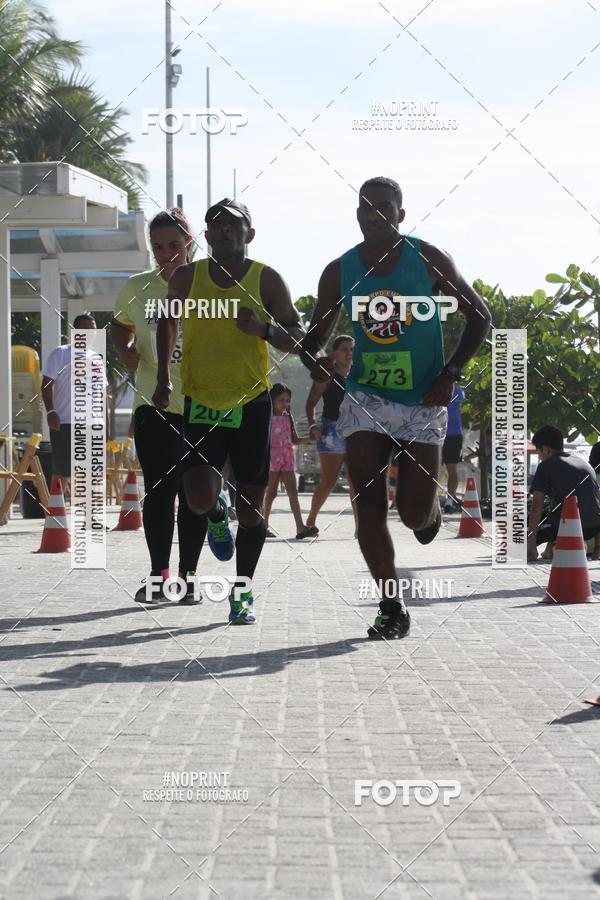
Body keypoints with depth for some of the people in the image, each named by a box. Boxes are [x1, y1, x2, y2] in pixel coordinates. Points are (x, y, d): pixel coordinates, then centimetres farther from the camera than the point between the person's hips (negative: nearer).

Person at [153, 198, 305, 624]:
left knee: (251, 505, 4)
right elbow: (169, 320, 19)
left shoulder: (266, 279, -3)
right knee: (201, 499, -15)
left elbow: (298, 340, 0)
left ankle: (243, 592, 20)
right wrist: (164, 376, 13)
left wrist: (264, 328, -20)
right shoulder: (187, 277, 0)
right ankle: (218, 515, 23)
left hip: (251, 402, 0)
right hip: (201, 402, 0)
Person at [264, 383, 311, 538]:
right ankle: (264, 525, 17)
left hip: (287, 458, 4)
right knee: (271, 493, 3)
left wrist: (310, 438, -1)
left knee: (293, 491, -8)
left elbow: (295, 440, 14)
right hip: (272, 458, -4)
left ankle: (300, 527, -17)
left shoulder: (288, 418, 11)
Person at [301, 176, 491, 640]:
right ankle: (392, 609, -2)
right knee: (369, 504, -11)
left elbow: (480, 316, -1)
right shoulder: (340, 272, -1)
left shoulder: (428, 260, -6)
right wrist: (316, 359, -16)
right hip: (366, 398, 1)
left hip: (424, 402, -1)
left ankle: (433, 509, 36)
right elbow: (315, 336, 9)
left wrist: (450, 375, -12)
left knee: (415, 514, -3)